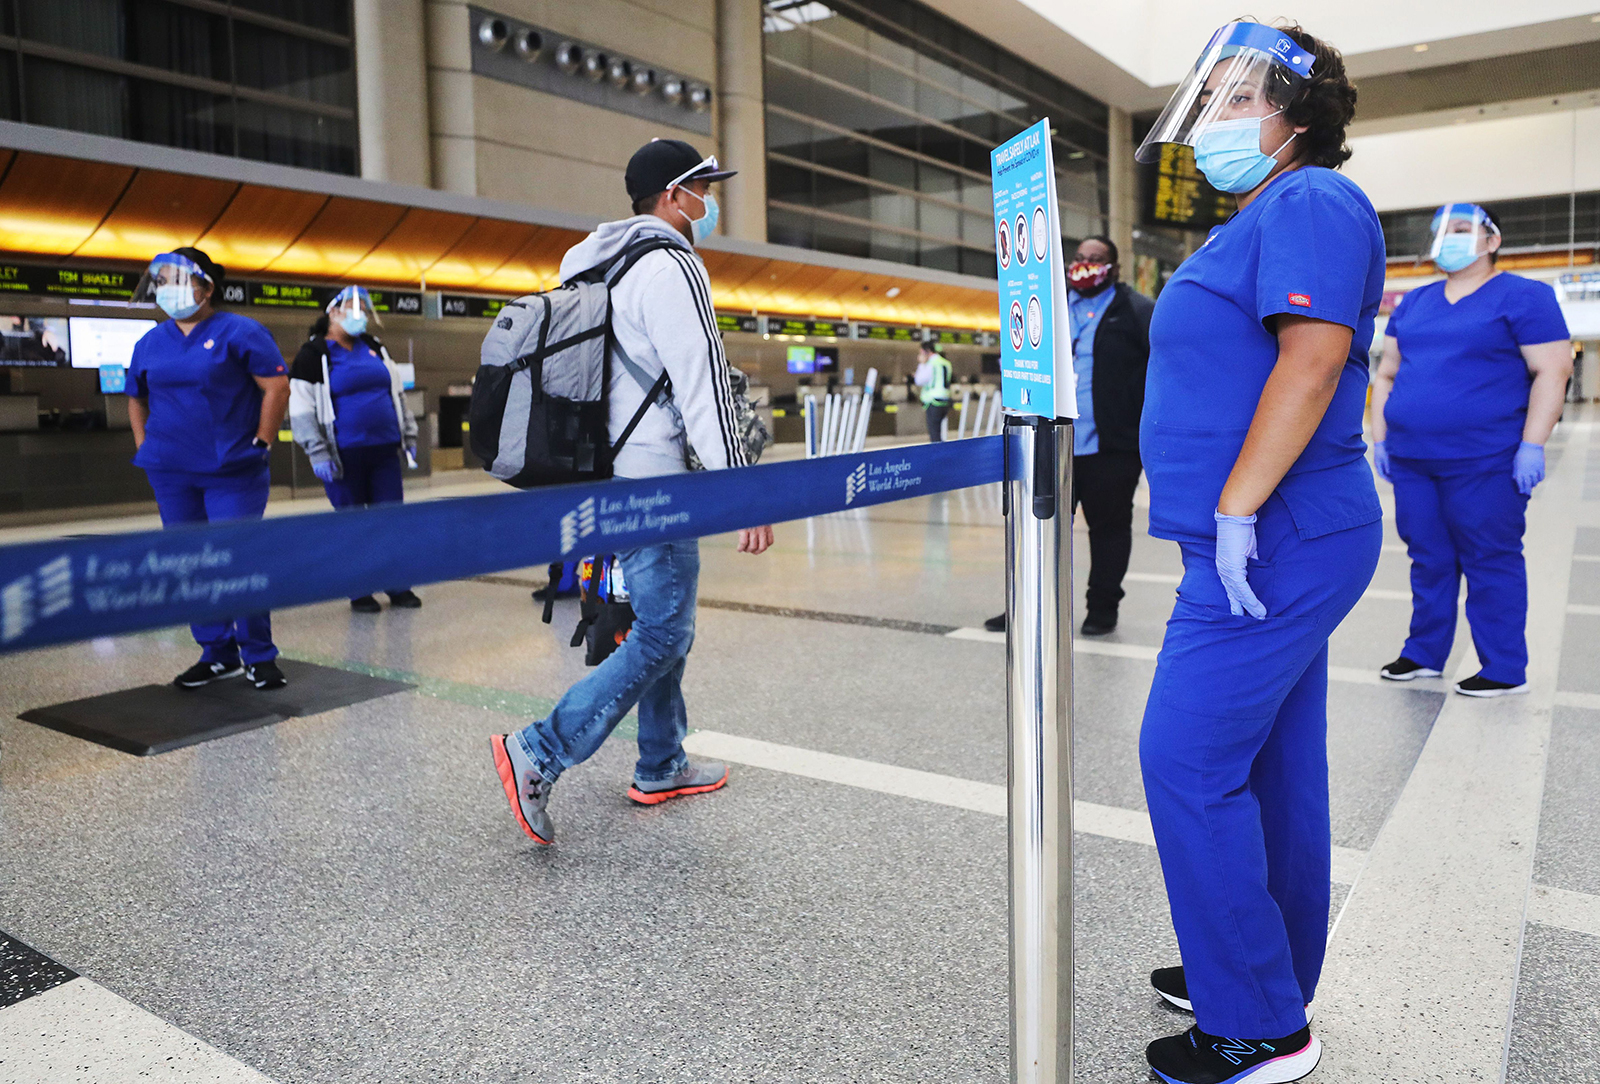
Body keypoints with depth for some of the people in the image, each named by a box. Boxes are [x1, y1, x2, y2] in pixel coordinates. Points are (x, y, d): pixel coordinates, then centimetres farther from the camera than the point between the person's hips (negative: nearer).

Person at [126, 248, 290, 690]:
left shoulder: (239, 332, -4)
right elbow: (136, 399, 25)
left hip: (232, 472, -6)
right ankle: (217, 654, 19)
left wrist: (261, 444, -10)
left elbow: (277, 387, -8)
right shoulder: (151, 342, 13)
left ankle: (259, 655, 5)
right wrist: (144, 447, 14)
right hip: (171, 475, 6)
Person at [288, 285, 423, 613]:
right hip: (345, 456, -5)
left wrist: (408, 436, 16)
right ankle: (359, 593, 15)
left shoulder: (375, 348, 14)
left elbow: (398, 394, 21)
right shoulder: (313, 355, -3)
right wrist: (318, 454, -12)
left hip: (384, 451, 5)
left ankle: (398, 586, 18)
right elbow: (301, 409, -6)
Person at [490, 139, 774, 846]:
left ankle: (661, 768, 25)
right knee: (659, 636, -4)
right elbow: (703, 388, -19)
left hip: (607, 474, 10)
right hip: (651, 481, -10)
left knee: (664, 625, 16)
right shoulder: (670, 266, -12)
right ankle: (539, 754, -7)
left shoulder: (593, 266, 19)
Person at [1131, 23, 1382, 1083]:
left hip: (1273, 543, -10)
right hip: (1282, 540, 10)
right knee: (1271, 766, 16)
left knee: (1188, 761, -8)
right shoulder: (1262, 219, 21)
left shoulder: (1309, 203, -10)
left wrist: (1235, 514, -26)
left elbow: (1314, 357, -23)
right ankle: (1275, 986, 30)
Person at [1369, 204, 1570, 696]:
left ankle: (1505, 669, 9)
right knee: (1428, 559, 11)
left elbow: (1552, 372, -7)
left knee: (1490, 562, 0)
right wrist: (1380, 437, 10)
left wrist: (1532, 446, -14)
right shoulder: (1413, 304, 16)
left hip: (1483, 462, -5)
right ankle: (1424, 654, 21)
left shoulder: (1522, 297, -1)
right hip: (1411, 461, 5)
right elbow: (1386, 374, 19)